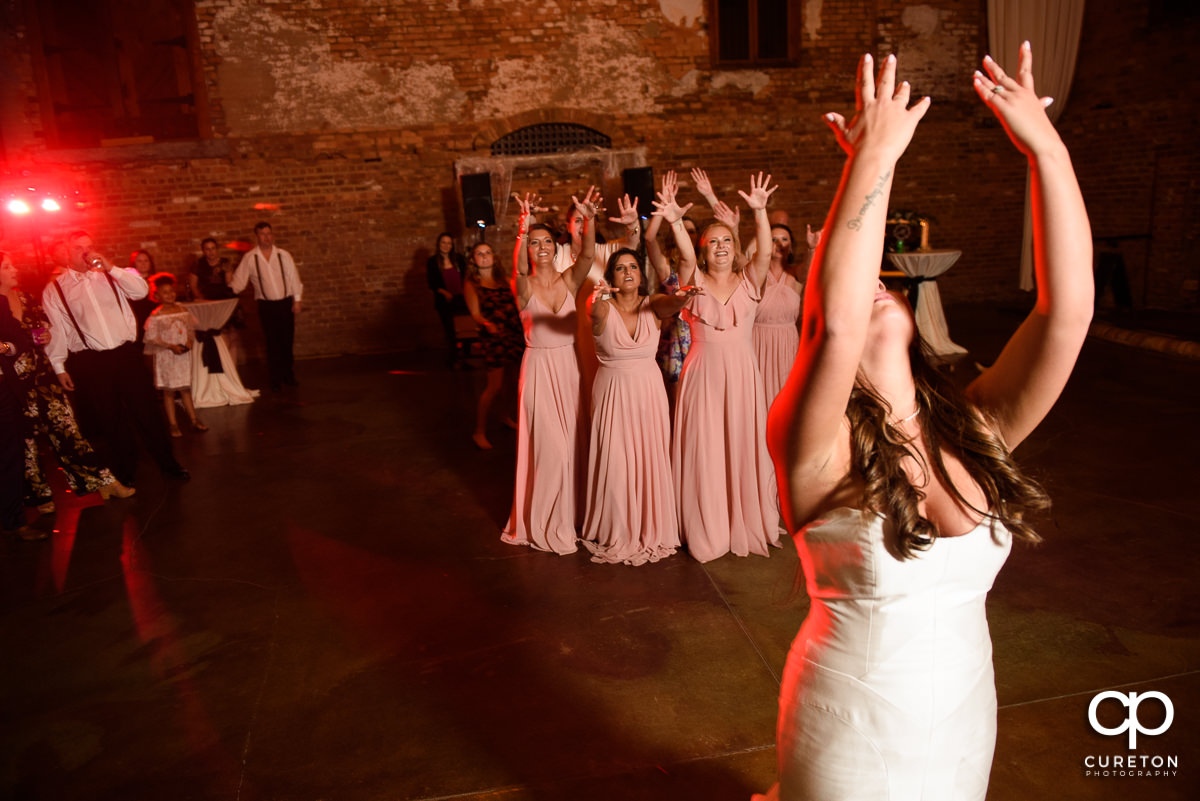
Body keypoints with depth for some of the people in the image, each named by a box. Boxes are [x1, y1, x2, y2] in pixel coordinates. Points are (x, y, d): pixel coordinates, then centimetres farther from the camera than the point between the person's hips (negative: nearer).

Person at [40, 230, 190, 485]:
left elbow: (140, 291, -4)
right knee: (108, 420, 8)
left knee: (147, 411, 4)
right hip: (89, 363, -1)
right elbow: (55, 330, 2)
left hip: (126, 354, 1)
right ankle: (124, 474, 22)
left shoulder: (110, 276, 10)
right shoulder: (54, 289, 4)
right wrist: (59, 367, 0)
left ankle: (168, 464, 16)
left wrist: (111, 268, -12)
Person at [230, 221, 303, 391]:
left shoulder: (284, 255, 1)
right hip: (266, 305, -1)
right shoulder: (249, 258, -2)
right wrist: (230, 290, -19)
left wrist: (297, 300, 2)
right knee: (272, 343, 1)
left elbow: (293, 277, 4)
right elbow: (239, 281, 0)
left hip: (286, 303, 1)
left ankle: (288, 375, 23)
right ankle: (275, 379, 12)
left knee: (287, 340, 7)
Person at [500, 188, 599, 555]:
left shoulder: (569, 280, 0)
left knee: (571, 441, 12)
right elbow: (520, 268, -31)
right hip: (539, 369, -3)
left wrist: (589, 219, -36)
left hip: (569, 367, 3)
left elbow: (587, 255, -19)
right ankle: (547, 525, 15)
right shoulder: (523, 286, -7)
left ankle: (569, 514, 32)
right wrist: (524, 225, -45)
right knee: (549, 444, -2)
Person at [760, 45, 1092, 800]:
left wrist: (1048, 148, -23)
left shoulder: (976, 431, -10)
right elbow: (839, 322, -41)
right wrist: (874, 155, -34)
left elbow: (1068, 308, -20)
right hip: (852, 733, -4)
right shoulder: (821, 451, -23)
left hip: (967, 717, 5)